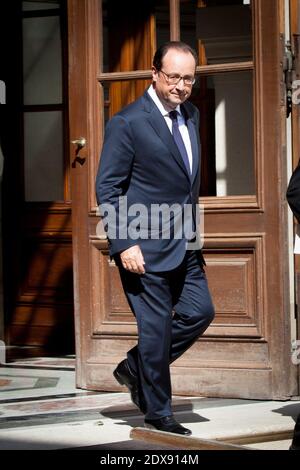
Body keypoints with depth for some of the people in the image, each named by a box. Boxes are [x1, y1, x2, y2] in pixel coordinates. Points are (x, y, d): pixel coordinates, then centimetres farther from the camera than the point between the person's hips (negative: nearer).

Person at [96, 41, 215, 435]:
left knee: (200, 312, 8)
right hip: (146, 247, -8)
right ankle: (158, 413, 16)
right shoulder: (127, 122, -13)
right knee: (156, 327, 0)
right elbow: (107, 188, -12)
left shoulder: (190, 114, 10)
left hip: (184, 243, 8)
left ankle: (136, 368, 26)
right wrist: (124, 244, -18)